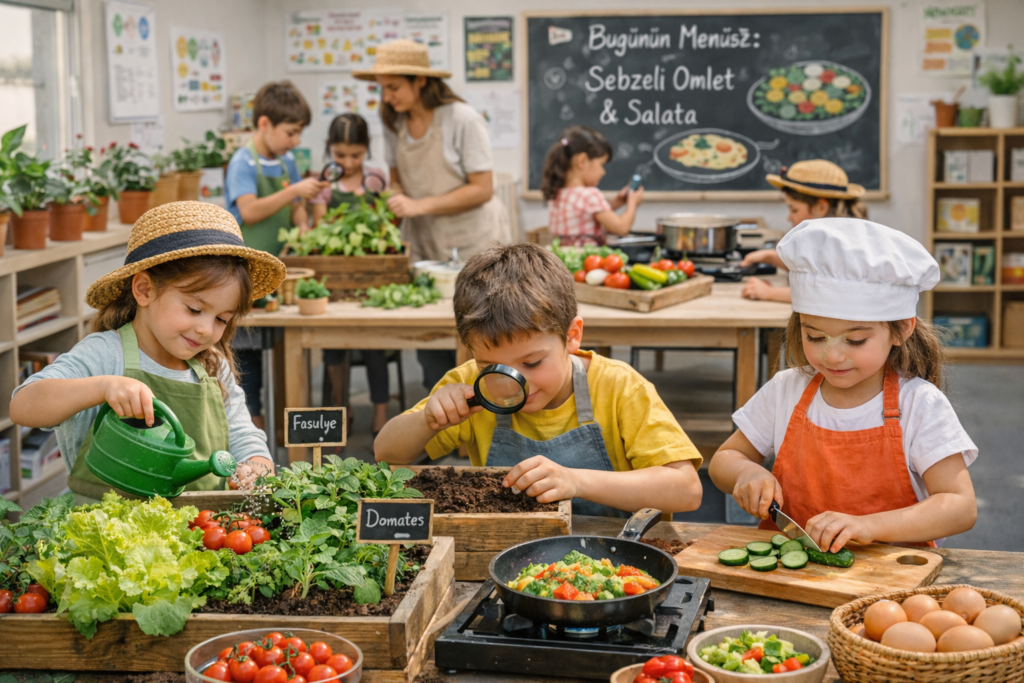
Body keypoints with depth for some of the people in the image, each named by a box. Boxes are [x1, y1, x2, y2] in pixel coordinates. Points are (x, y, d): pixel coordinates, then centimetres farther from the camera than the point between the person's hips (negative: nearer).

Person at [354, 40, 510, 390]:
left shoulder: (462, 119, -13)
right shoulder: (394, 123, 3)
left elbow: (482, 189, -15)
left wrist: (420, 205, -20)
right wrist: (396, 200, -7)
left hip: (474, 243, -5)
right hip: (425, 243, 5)